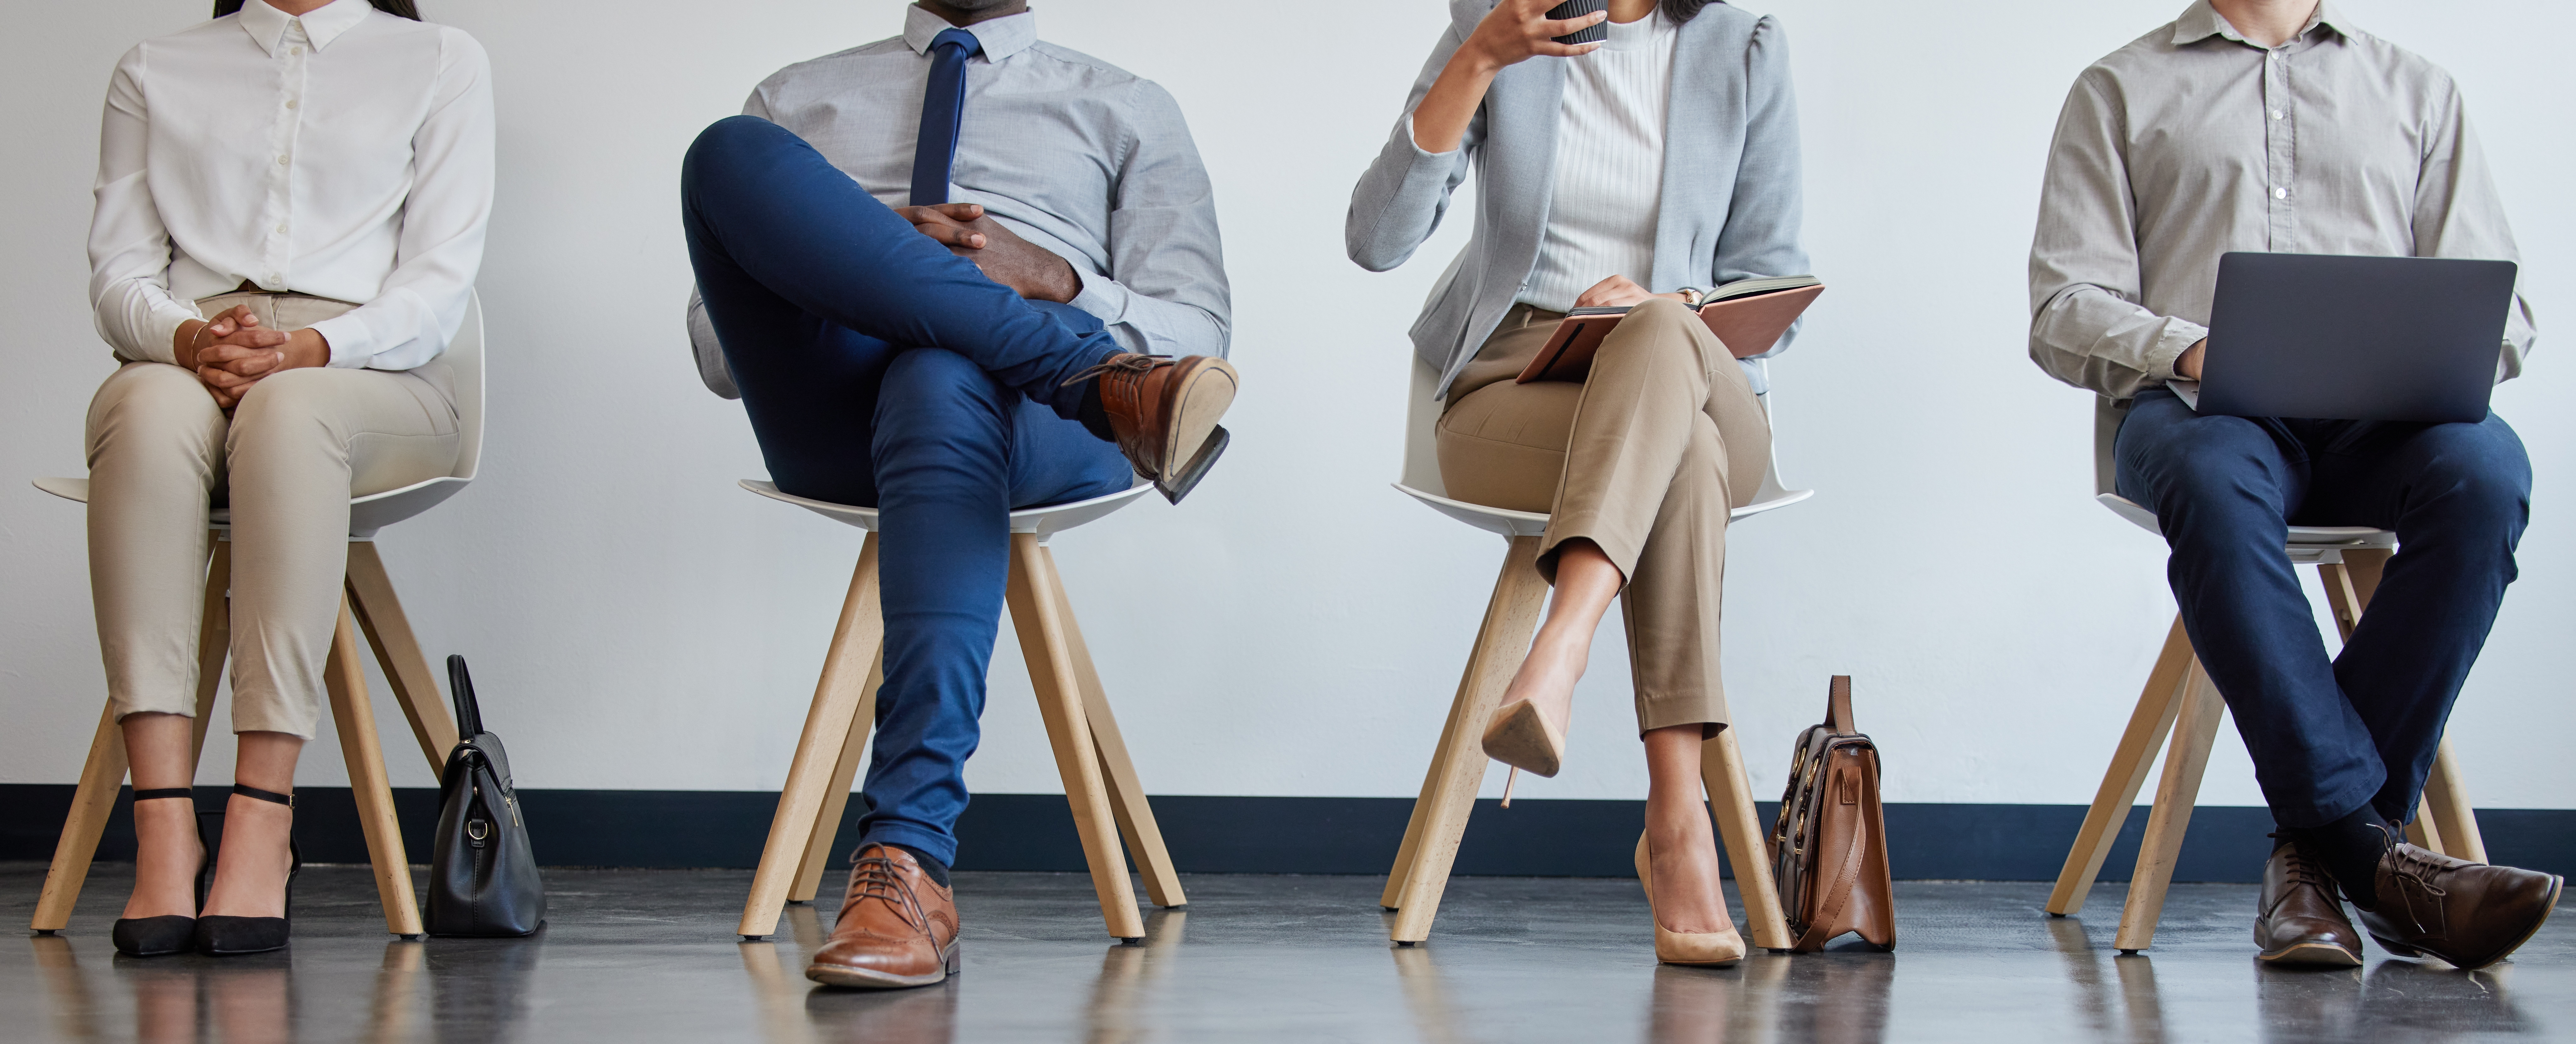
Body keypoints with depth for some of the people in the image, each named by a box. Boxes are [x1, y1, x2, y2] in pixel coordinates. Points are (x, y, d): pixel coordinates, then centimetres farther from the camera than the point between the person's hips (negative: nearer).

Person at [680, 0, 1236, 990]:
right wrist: (840, 250, -2)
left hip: (1038, 426, -2)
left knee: (940, 383, -40)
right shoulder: (796, 101, 29)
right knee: (731, 154, -25)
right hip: (826, 410, 2)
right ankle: (1103, 379, -34)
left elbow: (1197, 338, 12)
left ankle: (907, 866, -50)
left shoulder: (1126, 110, 26)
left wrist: (1050, 275, -6)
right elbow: (719, 352, 18)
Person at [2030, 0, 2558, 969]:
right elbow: (2064, 310, 8)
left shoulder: (2418, 90, 26)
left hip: (2383, 418, 2)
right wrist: (2184, 349, -13)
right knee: (2216, 482, -39)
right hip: (2199, 407, -2)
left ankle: (2319, 845, -30)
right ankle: (2373, 854, -40)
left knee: (2484, 468, -34)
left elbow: (2499, 309, 16)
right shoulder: (2120, 90, 21)